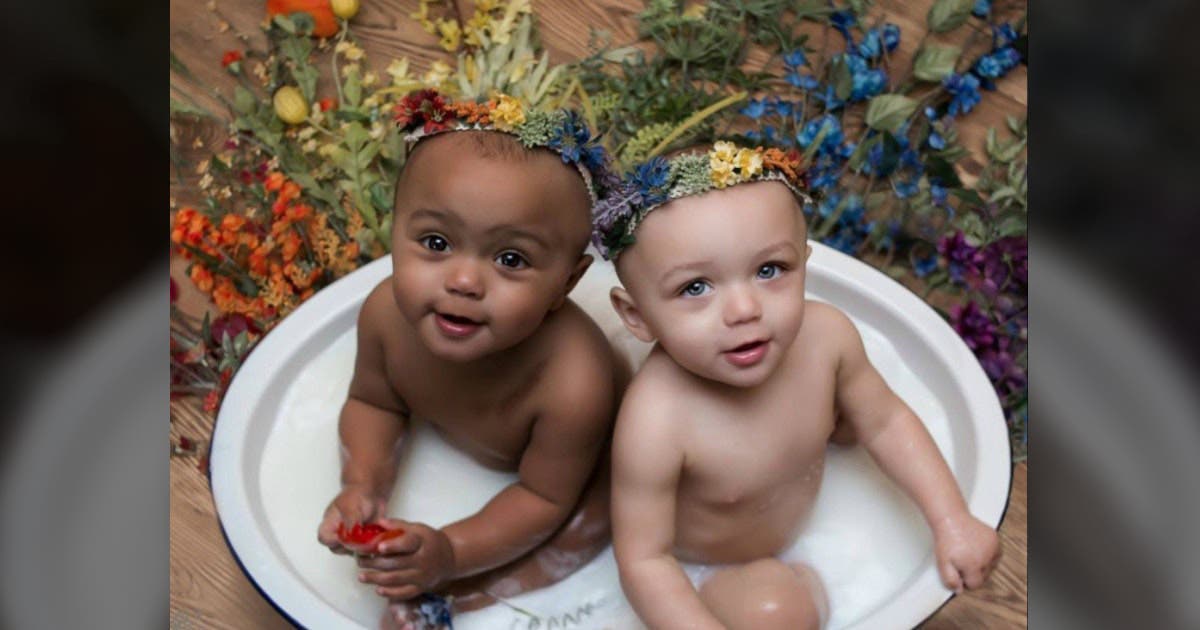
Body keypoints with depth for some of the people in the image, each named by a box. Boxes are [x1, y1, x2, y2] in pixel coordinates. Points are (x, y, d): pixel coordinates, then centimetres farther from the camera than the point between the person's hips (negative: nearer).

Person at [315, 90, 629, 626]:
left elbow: (542, 498, -27)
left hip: (569, 459, -4)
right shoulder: (387, 313, -33)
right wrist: (363, 487, -27)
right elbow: (374, 402, -11)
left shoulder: (573, 386, -45)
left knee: (587, 521, -22)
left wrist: (453, 553, -36)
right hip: (452, 432, 4)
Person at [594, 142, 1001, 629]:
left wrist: (951, 521, -7)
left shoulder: (824, 334, -25)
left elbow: (885, 422, -6)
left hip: (793, 516, 5)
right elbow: (642, 560, -30)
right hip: (695, 566, -5)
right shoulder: (655, 424, -41)